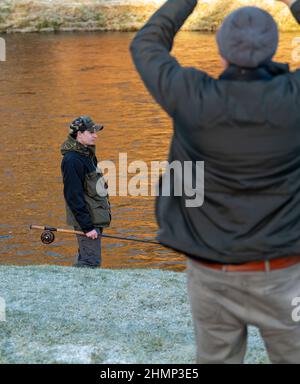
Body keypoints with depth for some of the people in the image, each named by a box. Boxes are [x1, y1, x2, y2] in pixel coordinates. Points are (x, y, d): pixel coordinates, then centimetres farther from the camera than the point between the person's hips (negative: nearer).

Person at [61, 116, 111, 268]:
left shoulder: (88, 154, 13)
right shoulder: (72, 160, -19)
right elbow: (74, 196, -22)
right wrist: (88, 227, -23)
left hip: (95, 218, 10)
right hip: (86, 220, -10)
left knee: (83, 260, 16)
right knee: (91, 262, -10)